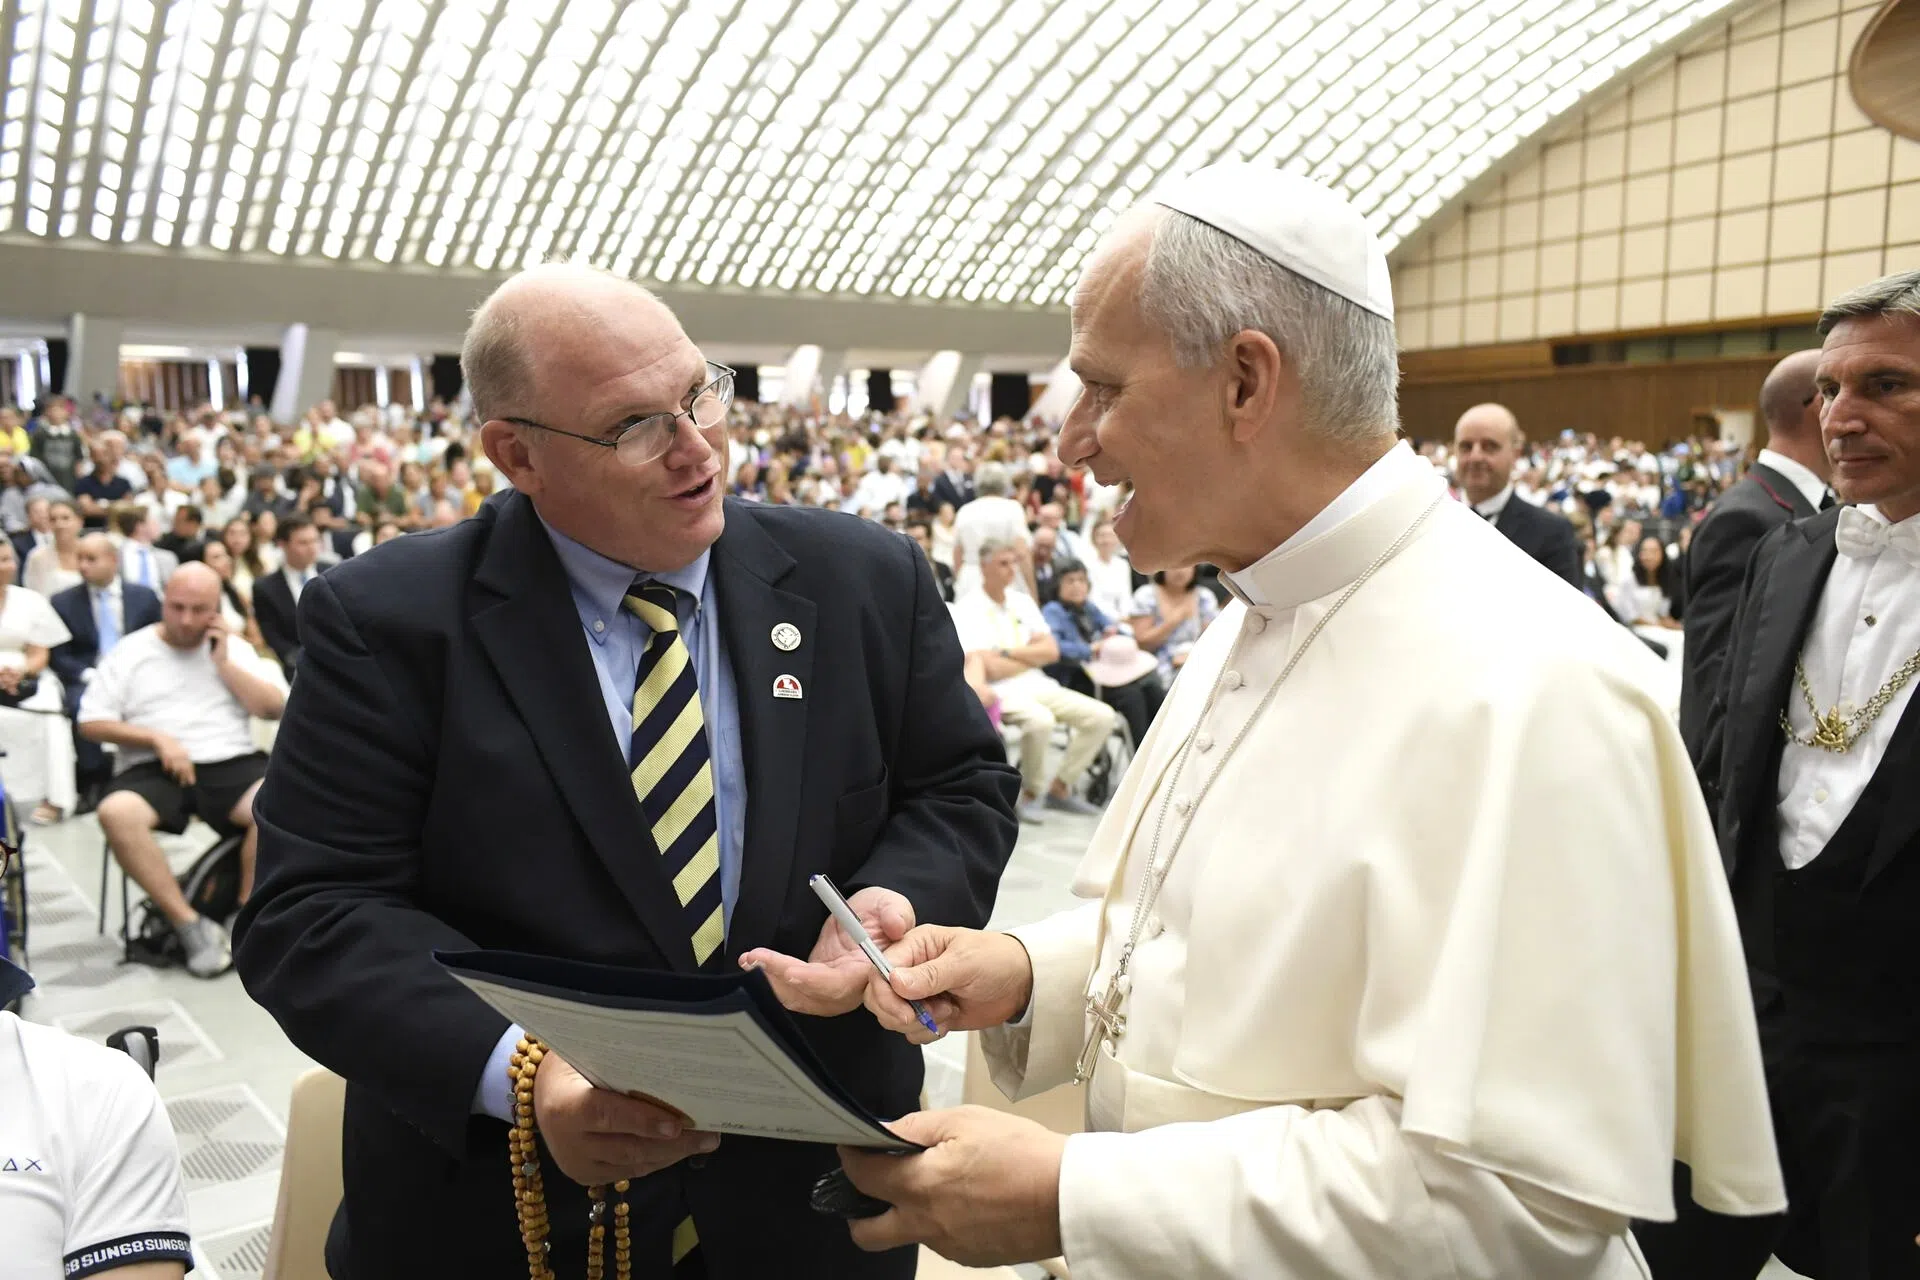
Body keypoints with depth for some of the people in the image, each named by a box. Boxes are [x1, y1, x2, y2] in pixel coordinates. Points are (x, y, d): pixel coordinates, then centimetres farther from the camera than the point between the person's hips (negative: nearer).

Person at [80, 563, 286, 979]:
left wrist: (224, 663, -1)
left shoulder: (235, 649, 14)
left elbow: (275, 707, 4)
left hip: (231, 763, 0)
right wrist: (158, 738, -9)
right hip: (154, 770, 0)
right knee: (116, 813, -34)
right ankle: (190, 924, -25)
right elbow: (91, 723, 4)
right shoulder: (129, 652, 10)